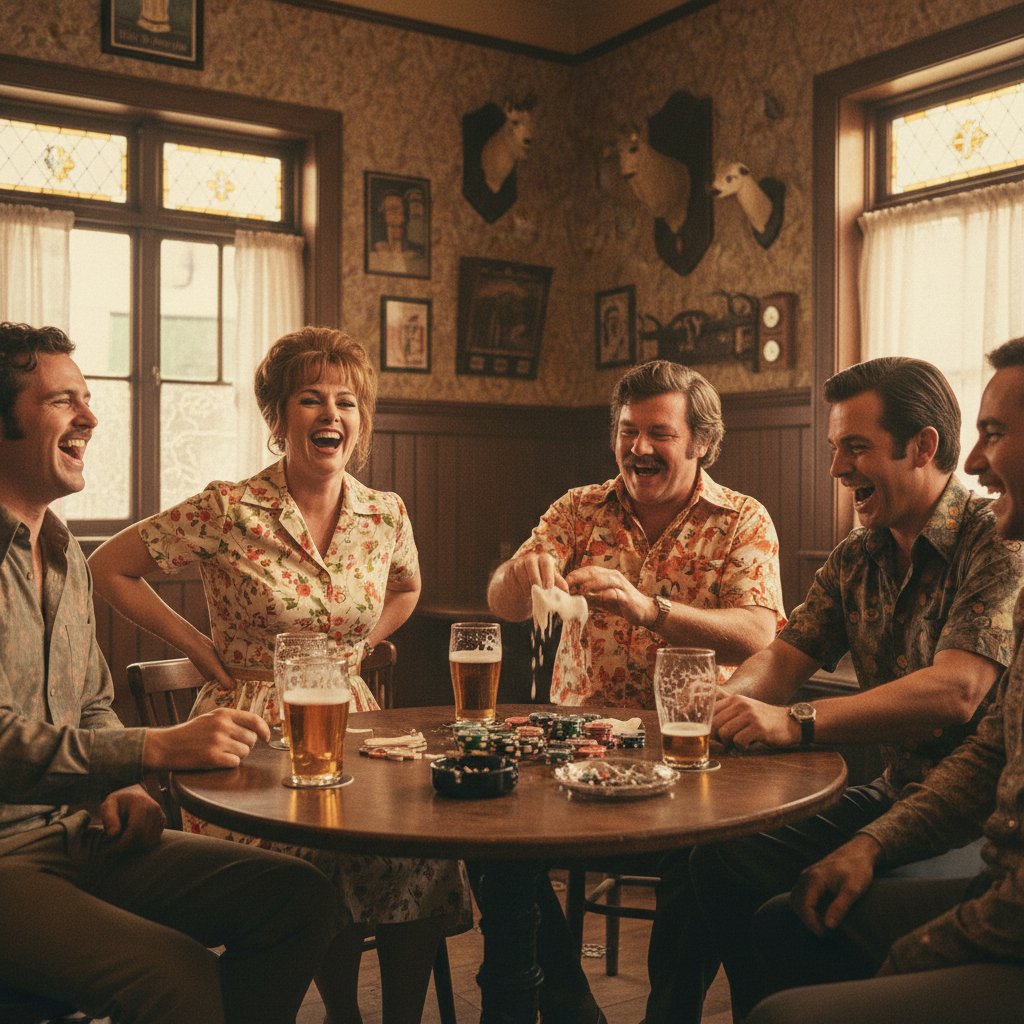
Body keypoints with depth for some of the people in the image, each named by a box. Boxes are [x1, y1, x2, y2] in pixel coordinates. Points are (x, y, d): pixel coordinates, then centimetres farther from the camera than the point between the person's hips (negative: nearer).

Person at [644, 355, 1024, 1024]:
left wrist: (798, 723, -34)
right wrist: (724, 698, -15)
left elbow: (956, 692, -28)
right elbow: (786, 657, 7)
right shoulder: (860, 557, 10)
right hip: (892, 797, 7)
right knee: (705, 849, -6)